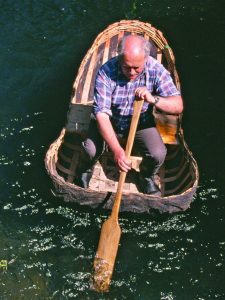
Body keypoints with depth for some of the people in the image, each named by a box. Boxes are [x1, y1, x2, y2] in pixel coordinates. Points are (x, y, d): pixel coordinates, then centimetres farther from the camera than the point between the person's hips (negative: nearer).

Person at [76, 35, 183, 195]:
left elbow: (178, 106, -21)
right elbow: (102, 114, -31)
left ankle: (146, 177, 16)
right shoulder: (106, 72, -27)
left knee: (158, 155, -22)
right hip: (110, 121, -1)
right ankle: (87, 169, 15)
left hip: (141, 123, 1)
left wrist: (154, 99, -42)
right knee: (91, 150, -25)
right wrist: (117, 150, -41)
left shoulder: (156, 70, -21)